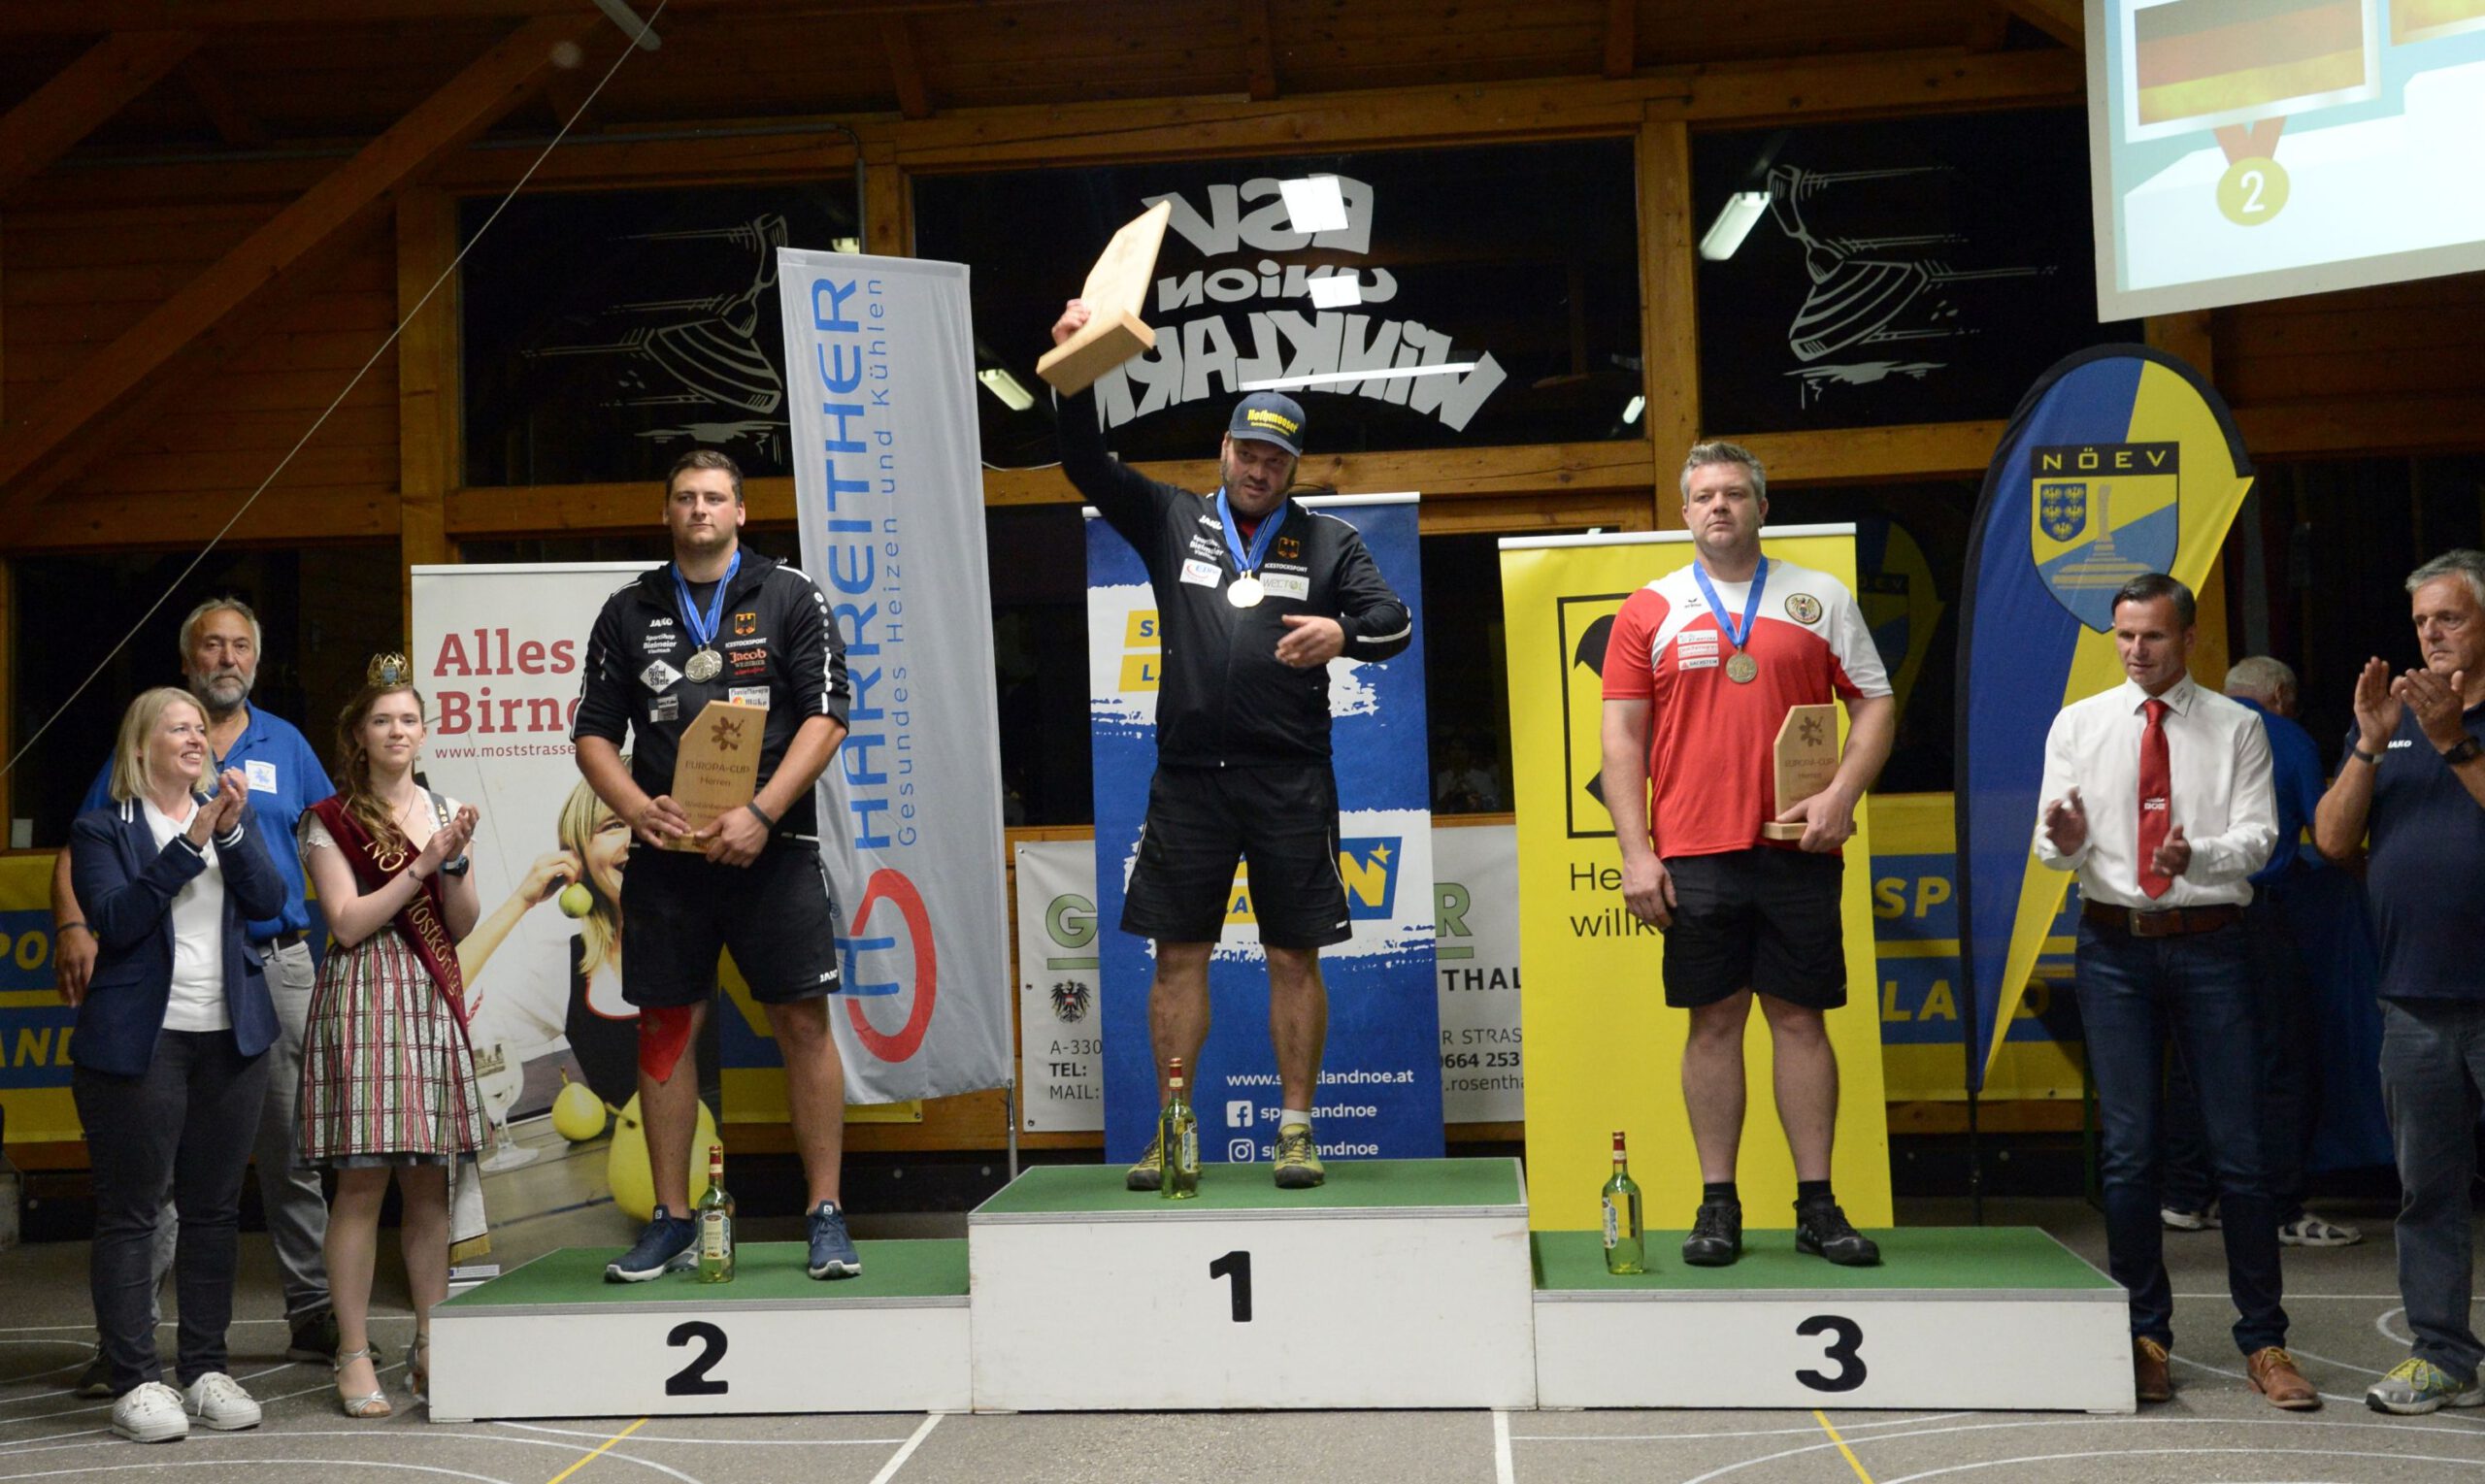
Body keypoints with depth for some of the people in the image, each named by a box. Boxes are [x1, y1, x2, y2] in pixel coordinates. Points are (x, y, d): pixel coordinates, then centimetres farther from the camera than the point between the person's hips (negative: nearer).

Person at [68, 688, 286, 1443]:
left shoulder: (232, 815, 12)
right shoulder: (103, 829, 0)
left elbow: (269, 900, -1)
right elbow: (115, 918, -14)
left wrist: (232, 830, -15)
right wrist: (190, 843, -19)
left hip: (231, 1039, 4)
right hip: (140, 1041, -4)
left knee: (215, 1209, 8)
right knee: (130, 1211, 0)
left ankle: (206, 1370, 16)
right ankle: (135, 1381, 5)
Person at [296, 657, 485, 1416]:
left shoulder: (445, 812, 14)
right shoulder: (332, 821, 2)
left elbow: (462, 926, 9)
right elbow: (349, 923, -8)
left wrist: (454, 861, -8)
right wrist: (422, 864, -11)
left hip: (432, 998, 4)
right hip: (363, 996, -4)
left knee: (431, 1182, 5)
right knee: (362, 1180, -7)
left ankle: (430, 1348, 11)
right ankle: (355, 1355, -1)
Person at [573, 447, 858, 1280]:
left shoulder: (791, 599, 5)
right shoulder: (628, 613, 13)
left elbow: (825, 717, -3)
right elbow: (593, 732, 12)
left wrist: (760, 815, -14)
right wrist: (637, 807, -8)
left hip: (772, 846, -2)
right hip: (666, 852, 3)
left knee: (803, 1022, -3)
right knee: (664, 1026, 5)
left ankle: (826, 1218, 4)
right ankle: (671, 1224, 15)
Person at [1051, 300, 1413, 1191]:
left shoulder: (1328, 543, 9)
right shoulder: (1172, 523, 11)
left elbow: (1395, 622, 2)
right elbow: (1087, 466, 5)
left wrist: (1344, 631, -20)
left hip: (1291, 780, -1)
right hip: (1188, 776, 1)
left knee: (1294, 957, 2)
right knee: (1179, 954, 3)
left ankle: (1296, 1129, 11)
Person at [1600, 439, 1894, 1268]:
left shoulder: (1821, 600, 9)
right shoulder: (1650, 611, 6)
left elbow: (1875, 705, 8)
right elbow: (1623, 738, 3)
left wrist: (1843, 792, -8)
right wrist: (1635, 852, -4)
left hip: (1797, 848, 1)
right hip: (1694, 855, 0)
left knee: (1800, 1018, 4)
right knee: (1714, 1021, 3)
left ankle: (1817, 1206, 11)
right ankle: (1717, 1206, 10)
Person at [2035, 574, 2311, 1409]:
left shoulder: (2236, 728, 6)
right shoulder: (2078, 724, 7)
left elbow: (2257, 835, -4)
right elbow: (2053, 844, 2)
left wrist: (2199, 855, -24)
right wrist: (2064, 838, -22)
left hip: (2209, 944, -1)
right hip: (2114, 943, 1)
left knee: (2239, 1147, -1)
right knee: (2129, 1148, 3)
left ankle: (2264, 1342, 11)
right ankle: (2144, 1336, 14)